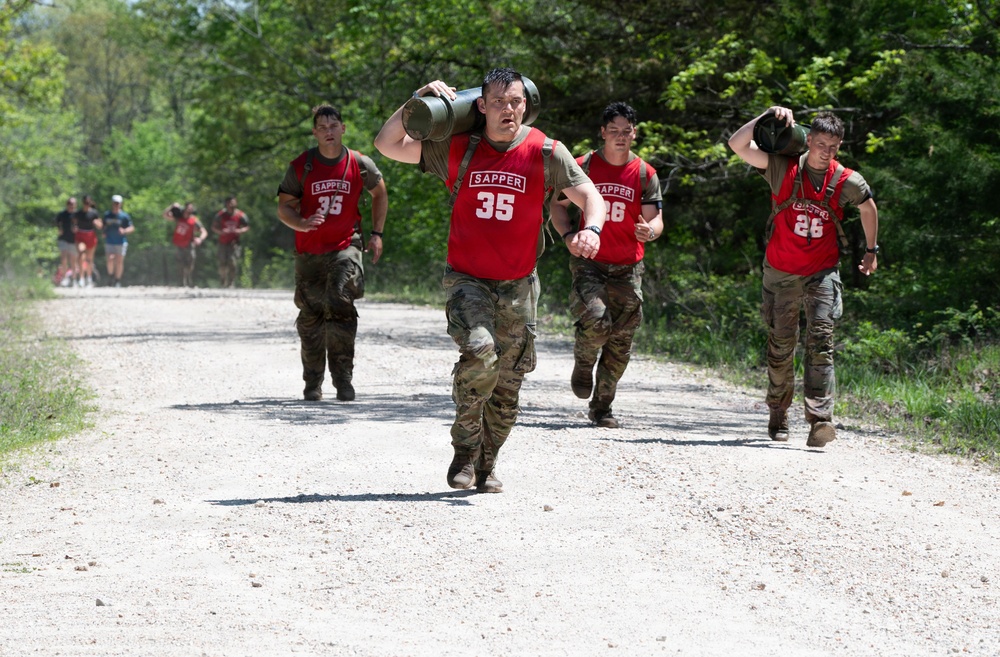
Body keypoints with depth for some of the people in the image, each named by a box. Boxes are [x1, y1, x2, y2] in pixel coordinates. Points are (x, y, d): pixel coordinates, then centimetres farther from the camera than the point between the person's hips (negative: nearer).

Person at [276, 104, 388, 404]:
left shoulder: (360, 165, 0)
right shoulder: (301, 167, -2)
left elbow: (380, 194, 18)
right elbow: (284, 206, 3)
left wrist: (376, 234, 13)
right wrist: (302, 224, -18)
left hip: (345, 247, -1)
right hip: (309, 252, 1)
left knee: (340, 306, -18)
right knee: (310, 317, 5)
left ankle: (343, 377, -13)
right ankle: (313, 382, 18)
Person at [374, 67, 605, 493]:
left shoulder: (545, 153, -2)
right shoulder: (457, 149, 0)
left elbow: (588, 195, 1)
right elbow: (388, 144, 4)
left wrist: (591, 229, -20)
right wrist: (418, 102, -7)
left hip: (517, 285, 2)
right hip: (466, 279, -2)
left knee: (507, 383, 5)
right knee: (479, 352, -26)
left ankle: (486, 466, 23)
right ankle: (465, 449, -8)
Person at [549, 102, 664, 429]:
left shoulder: (645, 174, 3)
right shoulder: (584, 166, 1)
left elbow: (655, 219, 2)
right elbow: (557, 204, 10)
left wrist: (649, 231, -22)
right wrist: (568, 234, -7)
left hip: (628, 268, 2)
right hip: (589, 262, -2)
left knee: (620, 344, 3)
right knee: (596, 322, -25)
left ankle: (602, 407, 18)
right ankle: (583, 364, 9)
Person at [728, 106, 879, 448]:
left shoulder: (847, 182, -5)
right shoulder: (783, 169, -8)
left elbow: (868, 208, 16)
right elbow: (737, 144, -16)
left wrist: (871, 250, 23)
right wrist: (769, 116, -21)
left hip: (822, 272, -1)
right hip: (781, 271, 1)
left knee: (821, 340, -16)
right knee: (780, 346, 9)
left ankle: (820, 419, -25)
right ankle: (778, 417, 27)